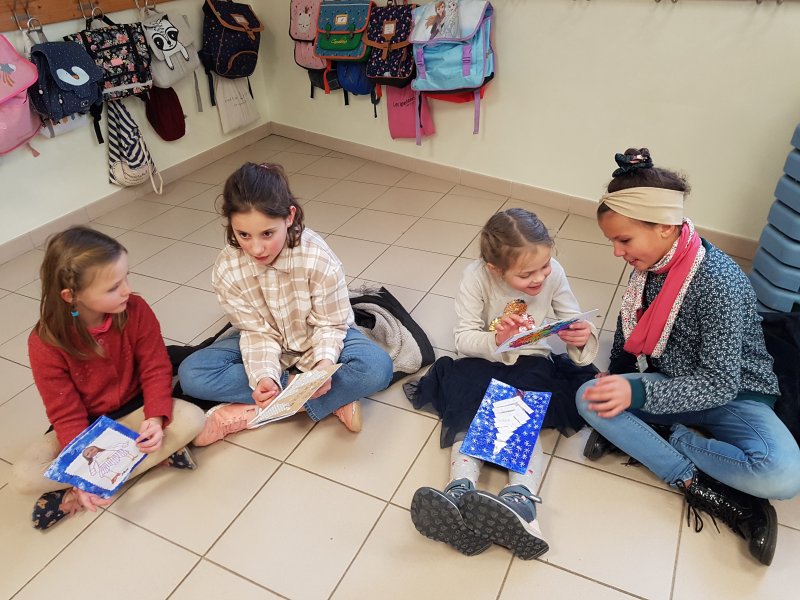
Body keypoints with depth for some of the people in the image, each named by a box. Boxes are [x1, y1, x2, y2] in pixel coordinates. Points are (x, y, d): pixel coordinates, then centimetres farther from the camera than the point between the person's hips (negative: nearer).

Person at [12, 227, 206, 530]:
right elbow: (66, 413, -16)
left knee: (192, 419, -28)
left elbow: (155, 368, -13)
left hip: (133, 411, 1)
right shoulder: (45, 342, -21)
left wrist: (155, 418, -30)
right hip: (84, 426, -1)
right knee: (24, 477, -25)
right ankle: (157, 455, -20)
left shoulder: (136, 310, -18)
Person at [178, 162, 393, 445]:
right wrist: (264, 376, -34)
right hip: (266, 340, 3)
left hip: (318, 338, -2)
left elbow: (330, 324, -18)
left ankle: (250, 413, -24)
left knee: (377, 368, -31)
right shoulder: (227, 270, -23)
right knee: (191, 374, -22)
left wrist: (324, 363, -38)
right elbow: (257, 332, -16)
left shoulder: (319, 259, -30)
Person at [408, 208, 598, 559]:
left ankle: (520, 499, -43)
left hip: (532, 363, 1)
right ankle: (461, 490, -41)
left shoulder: (553, 272, -12)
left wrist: (582, 336, -25)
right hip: (482, 362, 0)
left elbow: (572, 321, -1)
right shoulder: (477, 277, -19)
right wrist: (495, 340, -35)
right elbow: (464, 339, -14)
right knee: (471, 411, -28)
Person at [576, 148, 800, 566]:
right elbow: (632, 329, 10)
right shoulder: (650, 264, -7)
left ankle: (661, 436, -14)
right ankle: (700, 486, -17)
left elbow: (719, 384, -27)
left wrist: (637, 393, -37)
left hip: (733, 395, -5)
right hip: (673, 386, 6)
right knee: (590, 399, -22)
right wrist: (616, 383, 11)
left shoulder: (718, 282, -27)